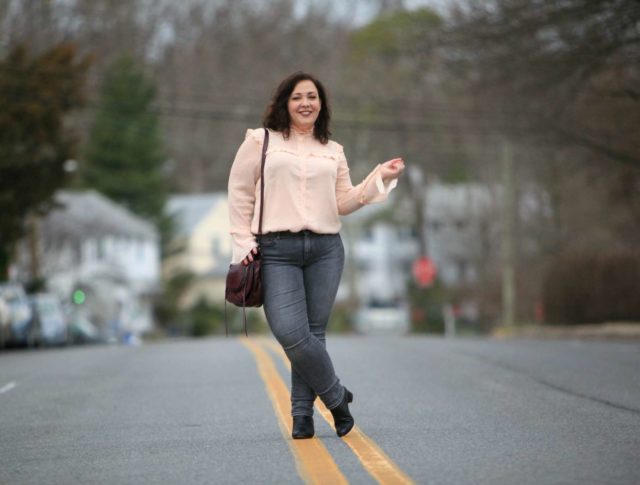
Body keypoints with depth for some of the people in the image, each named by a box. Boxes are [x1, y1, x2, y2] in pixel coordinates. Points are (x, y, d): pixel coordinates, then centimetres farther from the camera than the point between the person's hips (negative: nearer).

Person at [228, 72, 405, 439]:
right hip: (276, 251, -3)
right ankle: (336, 396, 5)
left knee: (313, 333, 1)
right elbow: (240, 194, 7)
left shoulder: (333, 151, 16)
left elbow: (343, 203, 12)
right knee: (290, 333, -15)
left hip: (326, 250, 3)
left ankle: (303, 415, 12)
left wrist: (380, 178, 2)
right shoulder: (261, 141, 7)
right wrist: (244, 242, -1)